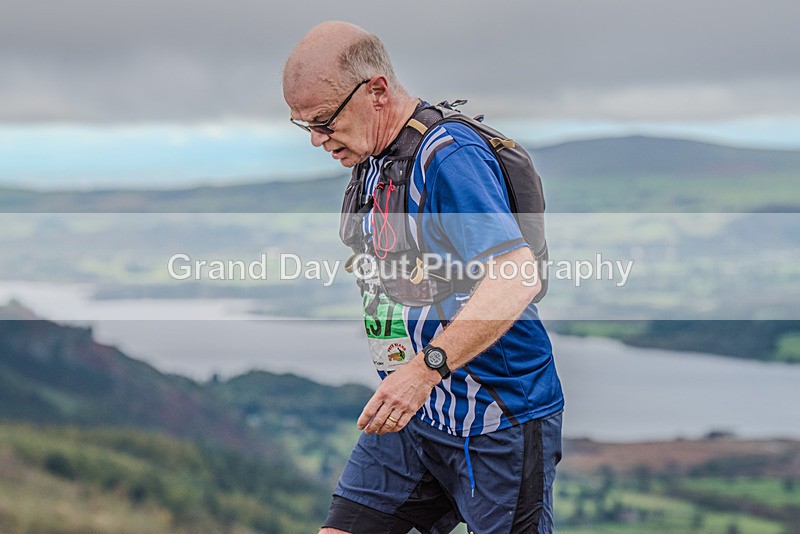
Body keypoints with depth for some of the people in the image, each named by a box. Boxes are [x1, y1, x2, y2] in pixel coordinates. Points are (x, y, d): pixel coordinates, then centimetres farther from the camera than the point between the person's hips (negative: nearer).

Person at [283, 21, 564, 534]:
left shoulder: (448, 155, -19)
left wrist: (425, 368, -36)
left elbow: (518, 277, -31)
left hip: (497, 423, -8)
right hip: (411, 413, 8)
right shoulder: (371, 161, 11)